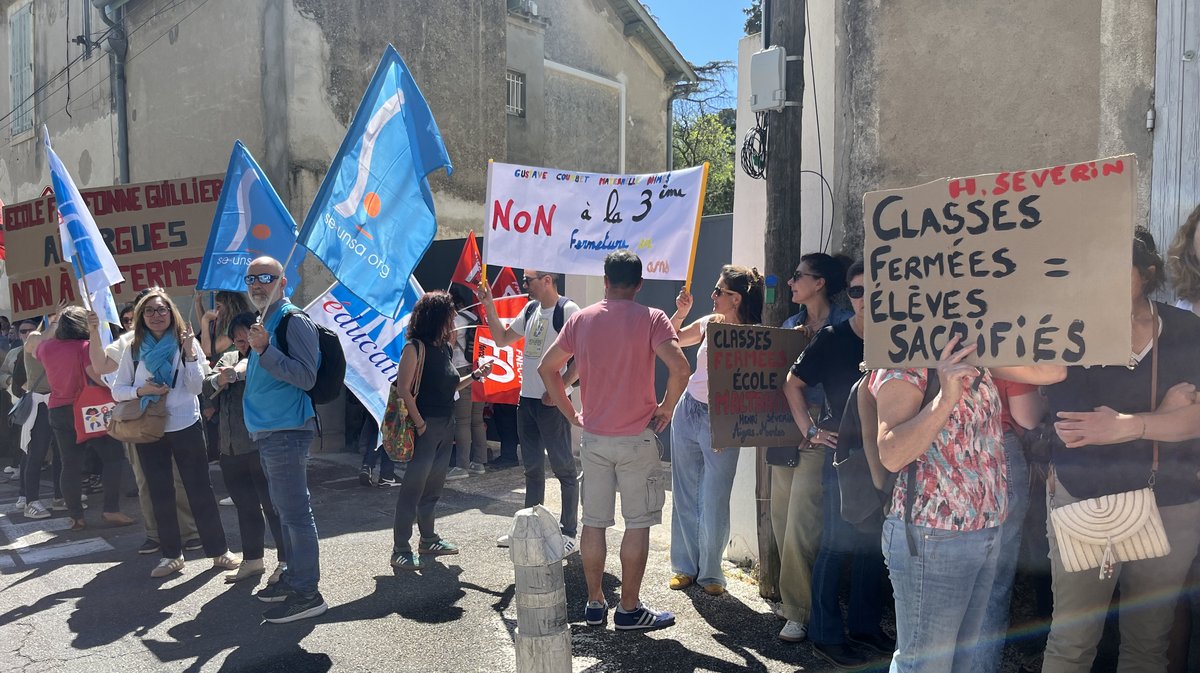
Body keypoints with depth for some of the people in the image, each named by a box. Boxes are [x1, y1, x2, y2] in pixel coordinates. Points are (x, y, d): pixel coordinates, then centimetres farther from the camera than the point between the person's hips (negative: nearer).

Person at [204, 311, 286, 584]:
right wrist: (219, 380, -10)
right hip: (231, 448, 7)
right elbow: (206, 389, 10)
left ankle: (286, 561, 8)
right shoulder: (228, 359, 19)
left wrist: (243, 370, -27)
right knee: (245, 507, 16)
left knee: (273, 505, -2)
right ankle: (252, 560, 29)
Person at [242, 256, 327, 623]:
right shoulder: (264, 323, 18)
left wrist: (264, 350, -25)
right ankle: (294, 575, 28)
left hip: (286, 431, -10)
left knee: (295, 512, -7)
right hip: (268, 432, 10)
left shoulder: (294, 321, -11)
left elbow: (306, 377, -20)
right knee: (286, 510, 17)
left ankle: (306, 592, 0)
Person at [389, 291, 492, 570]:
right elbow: (403, 389, -18)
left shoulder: (444, 347, 12)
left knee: (433, 487, 17)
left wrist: (475, 376, 9)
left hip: (446, 425, 8)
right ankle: (400, 550, 6)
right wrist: (419, 424, -19)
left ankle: (428, 540, 30)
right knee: (413, 488, -3)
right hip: (427, 426, -8)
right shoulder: (416, 347, -13)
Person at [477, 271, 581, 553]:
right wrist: (489, 305, 10)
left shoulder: (568, 310, -12)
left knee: (563, 466, 1)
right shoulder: (531, 309, 12)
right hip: (526, 399, 8)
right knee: (532, 467, 17)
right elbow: (502, 339, 19)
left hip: (552, 401, -8)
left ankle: (569, 534, 10)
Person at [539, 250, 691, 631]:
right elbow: (680, 367, -22)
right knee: (637, 524, 6)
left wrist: (571, 413, 11)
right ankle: (629, 610, 13)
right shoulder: (651, 319, -8)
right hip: (637, 440, -4)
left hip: (593, 438, 4)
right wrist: (666, 407, -7)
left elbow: (547, 367, 8)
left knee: (594, 522, 12)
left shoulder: (581, 319, 4)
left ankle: (595, 604, 21)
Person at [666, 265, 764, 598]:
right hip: (687, 412, 5)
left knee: (714, 503, 1)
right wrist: (680, 313, -1)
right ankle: (685, 566, 27)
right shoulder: (709, 322, 2)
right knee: (685, 496, 12)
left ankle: (711, 573, 20)